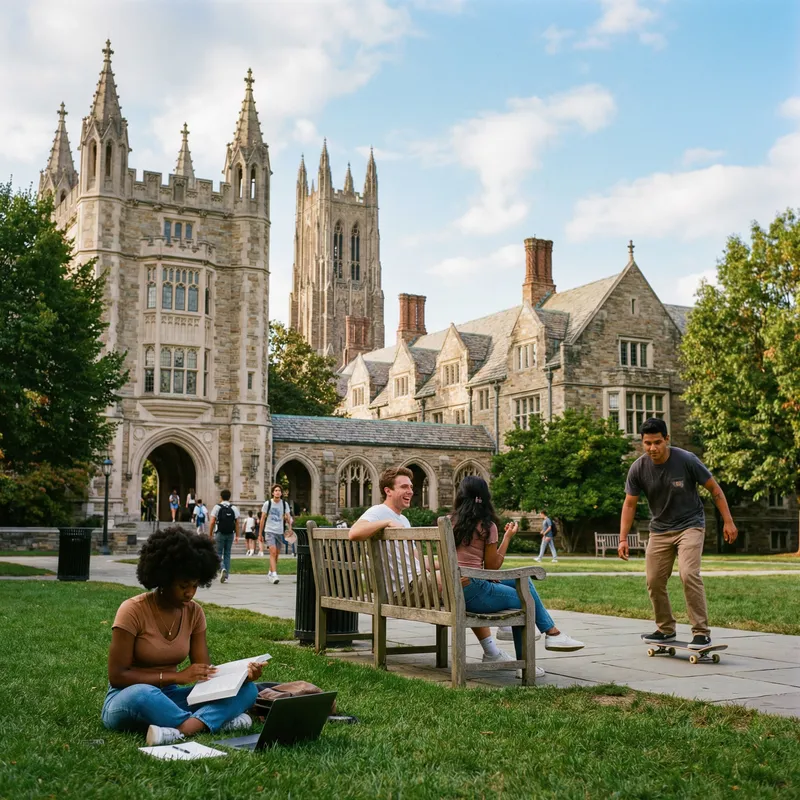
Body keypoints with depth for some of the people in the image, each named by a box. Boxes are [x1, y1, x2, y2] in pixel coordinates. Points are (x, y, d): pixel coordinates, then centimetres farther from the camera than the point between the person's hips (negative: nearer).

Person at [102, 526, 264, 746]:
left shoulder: (194, 612, 1)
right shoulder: (133, 611, -15)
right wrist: (177, 676, -24)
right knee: (142, 695, -42)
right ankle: (218, 721, -30)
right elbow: (117, 676, -17)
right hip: (128, 698, -5)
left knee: (246, 690, -14)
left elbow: (205, 671, -1)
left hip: (169, 697, 6)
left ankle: (183, 729, -37)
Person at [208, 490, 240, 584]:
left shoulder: (217, 507, -3)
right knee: (227, 554, 10)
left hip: (220, 534, -3)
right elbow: (237, 523, 3)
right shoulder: (234, 508, 4)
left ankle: (223, 569, -21)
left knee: (219, 553, 5)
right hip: (230, 534, 3)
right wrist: (237, 535, 8)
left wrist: (210, 535, 1)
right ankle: (226, 576, 9)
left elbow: (212, 522, -7)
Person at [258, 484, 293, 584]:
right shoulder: (267, 503, -2)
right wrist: (260, 534, 2)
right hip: (270, 531, -4)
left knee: (276, 554, 10)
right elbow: (262, 519, 3)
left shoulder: (284, 504, 5)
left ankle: (270, 573, 27)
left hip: (280, 532, 4)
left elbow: (288, 517, 4)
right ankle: (274, 574, -23)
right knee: (273, 552, -18)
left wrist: (290, 528, -14)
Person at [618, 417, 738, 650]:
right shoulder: (638, 468, -11)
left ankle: (702, 632, -14)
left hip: (690, 525, -4)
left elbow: (714, 489, -7)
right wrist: (623, 539, -9)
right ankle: (665, 629, 22)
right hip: (659, 529, 4)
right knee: (654, 581, 3)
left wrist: (728, 521, -10)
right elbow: (629, 504, -3)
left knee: (689, 574, -22)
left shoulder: (686, 460, -18)